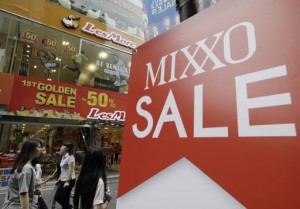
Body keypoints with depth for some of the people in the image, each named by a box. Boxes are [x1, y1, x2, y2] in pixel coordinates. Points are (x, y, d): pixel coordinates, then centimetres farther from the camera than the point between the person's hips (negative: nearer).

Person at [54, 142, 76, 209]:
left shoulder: (70, 157, -17)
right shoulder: (63, 157, 11)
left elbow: (70, 170, -22)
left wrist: (67, 181, -25)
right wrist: (60, 178, 20)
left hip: (69, 180, -9)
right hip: (63, 180, 9)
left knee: (64, 199, 2)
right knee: (57, 197, 14)